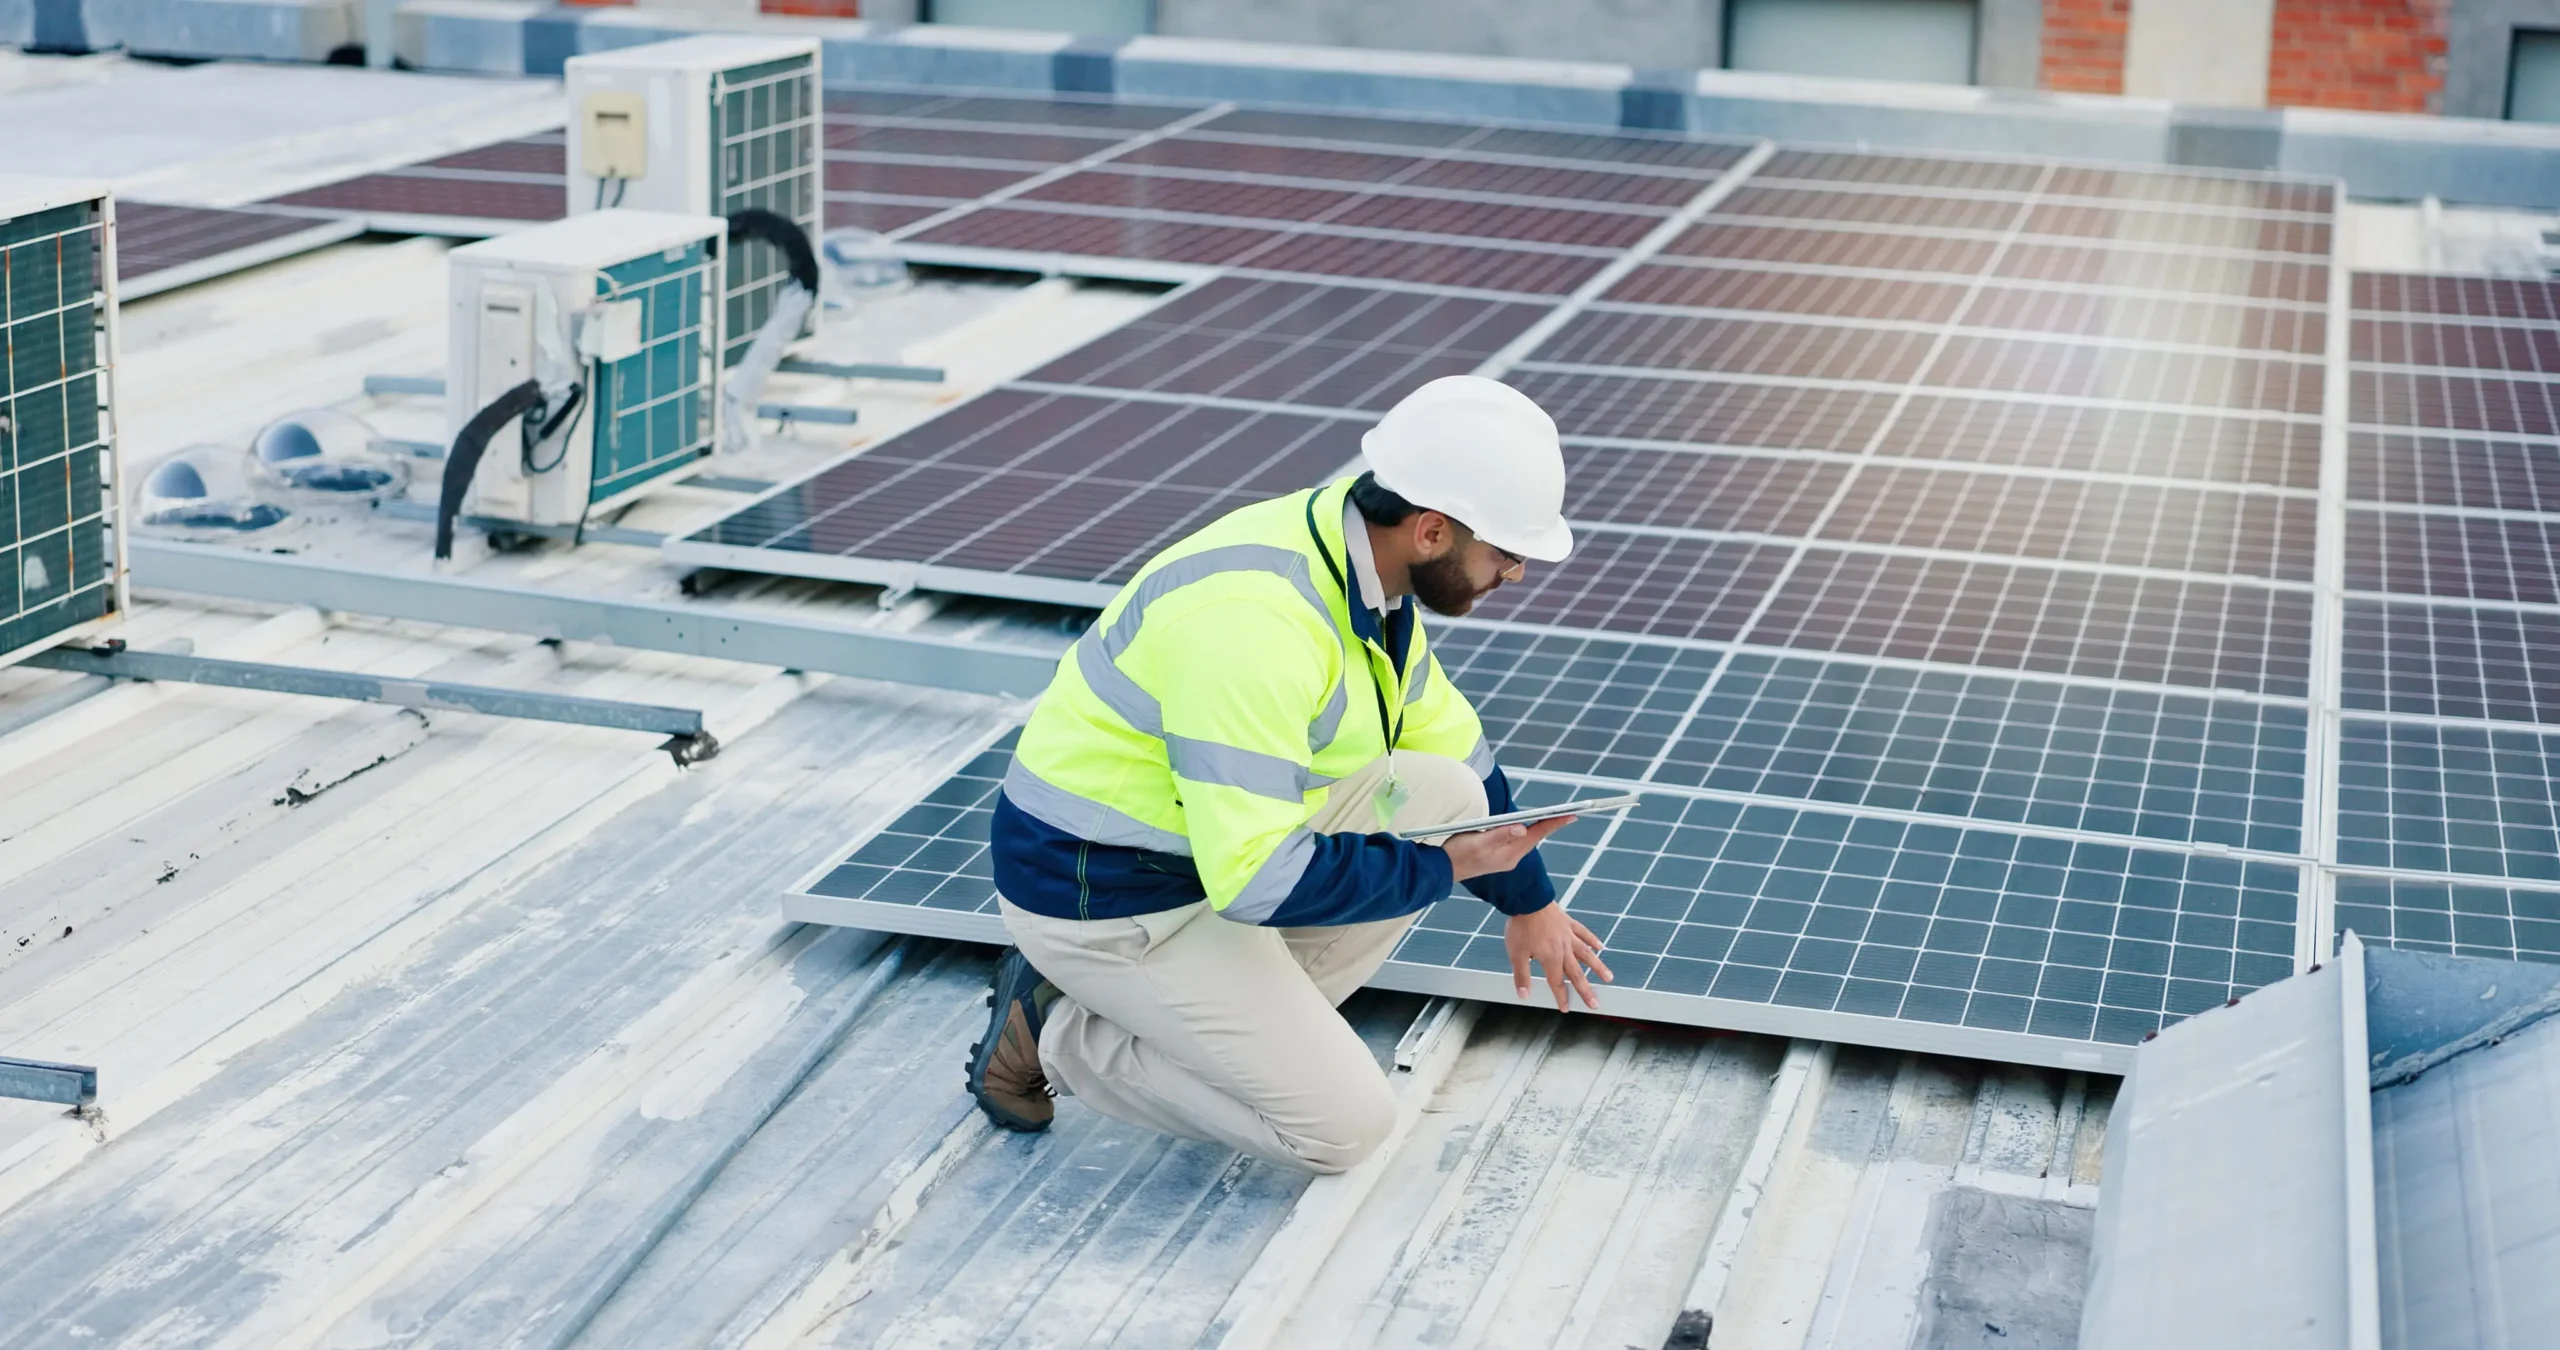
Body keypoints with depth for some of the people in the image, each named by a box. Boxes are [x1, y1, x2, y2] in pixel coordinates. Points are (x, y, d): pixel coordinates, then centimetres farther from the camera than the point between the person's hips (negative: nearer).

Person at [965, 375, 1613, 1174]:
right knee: (1346, 1127, -10)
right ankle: (1060, 1032, 2)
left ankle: (1239, 1017, 6)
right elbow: (1254, 879, -32)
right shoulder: (1255, 621, -32)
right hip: (1105, 898, -9)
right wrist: (1442, 868, -21)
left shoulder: (1363, 566, -1)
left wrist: (1529, 900, 25)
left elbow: (1456, 745, 17)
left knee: (1449, 794, 2)